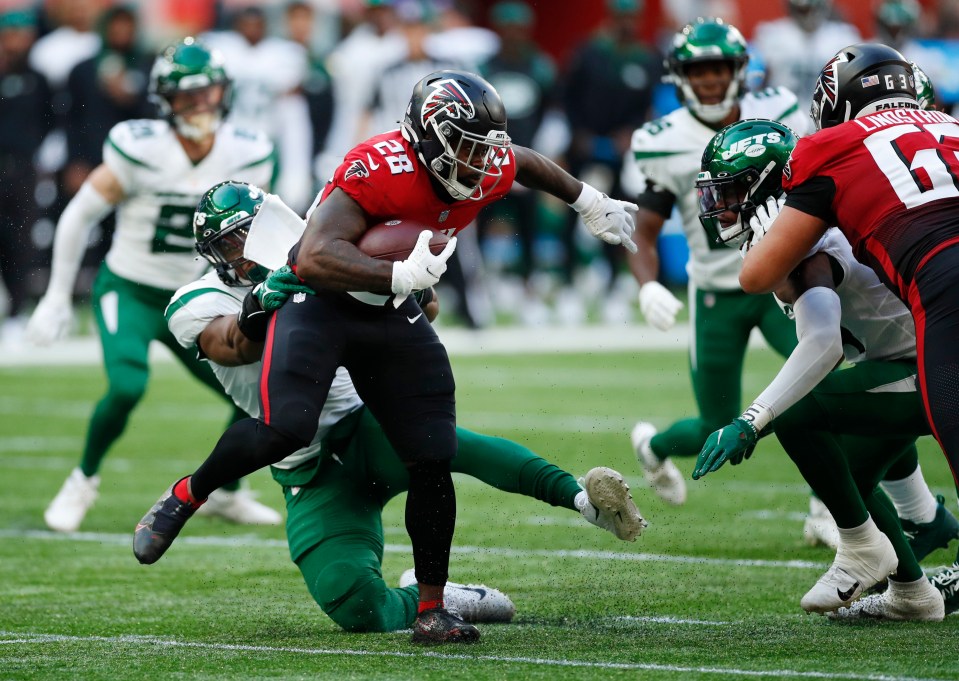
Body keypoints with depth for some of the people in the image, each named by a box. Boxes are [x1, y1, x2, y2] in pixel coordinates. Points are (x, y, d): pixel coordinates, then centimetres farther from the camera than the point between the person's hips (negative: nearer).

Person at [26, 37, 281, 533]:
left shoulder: (247, 158, -8)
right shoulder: (140, 150, -20)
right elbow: (80, 215, -8)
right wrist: (57, 297, -4)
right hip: (129, 292, -5)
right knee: (128, 386, -28)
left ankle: (226, 493, 25)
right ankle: (83, 481, 0)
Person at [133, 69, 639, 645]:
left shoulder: (490, 171, -9)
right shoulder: (378, 170, -30)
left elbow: (524, 162, 19)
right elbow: (314, 260, -38)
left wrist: (591, 204, 30)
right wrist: (401, 276, -47)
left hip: (391, 315, 6)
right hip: (320, 300, -6)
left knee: (433, 461, -2)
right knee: (285, 429, -26)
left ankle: (431, 609, 9)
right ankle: (186, 496, 2)